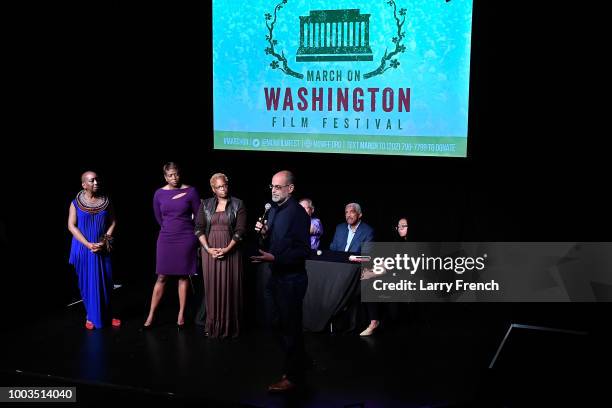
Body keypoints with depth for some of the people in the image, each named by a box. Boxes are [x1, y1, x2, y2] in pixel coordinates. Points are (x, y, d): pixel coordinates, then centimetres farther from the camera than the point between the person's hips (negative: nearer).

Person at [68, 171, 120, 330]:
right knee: (87, 283, 4)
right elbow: (71, 226, -7)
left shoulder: (105, 201, 1)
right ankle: (91, 316, 16)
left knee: (106, 282, 4)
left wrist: (105, 240, -9)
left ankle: (106, 315, 16)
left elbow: (113, 221, 4)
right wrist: (88, 244, -15)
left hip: (103, 249, 2)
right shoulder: (76, 203, -5)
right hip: (84, 248, -2)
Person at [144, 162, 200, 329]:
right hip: (166, 239, 1)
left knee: (183, 276, 5)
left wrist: (184, 227, 10)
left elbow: (198, 215, 3)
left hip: (186, 239, -1)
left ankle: (181, 314, 14)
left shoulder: (190, 191, -5)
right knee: (161, 277, 3)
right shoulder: (159, 194, 1)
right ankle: (151, 315, 9)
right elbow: (159, 218, 13)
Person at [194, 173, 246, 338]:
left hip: (230, 251, -2)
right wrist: (208, 249, -9)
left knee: (230, 286, 0)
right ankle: (213, 325, 13)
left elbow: (240, 230, -5)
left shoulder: (238, 205, 1)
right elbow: (199, 228, 3)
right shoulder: (205, 205, 7)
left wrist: (227, 249, -14)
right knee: (212, 286, 5)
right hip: (210, 250, 2)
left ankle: (229, 326, 9)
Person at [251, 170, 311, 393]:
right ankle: (300, 361, 36)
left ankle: (292, 376, 15)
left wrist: (274, 258, -28)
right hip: (277, 276, 8)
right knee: (287, 324, 19)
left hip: (291, 279, -8)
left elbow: (303, 251, -22)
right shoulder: (273, 210, 8)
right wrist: (264, 234, -5)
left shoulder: (298, 212, -18)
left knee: (291, 326, 2)